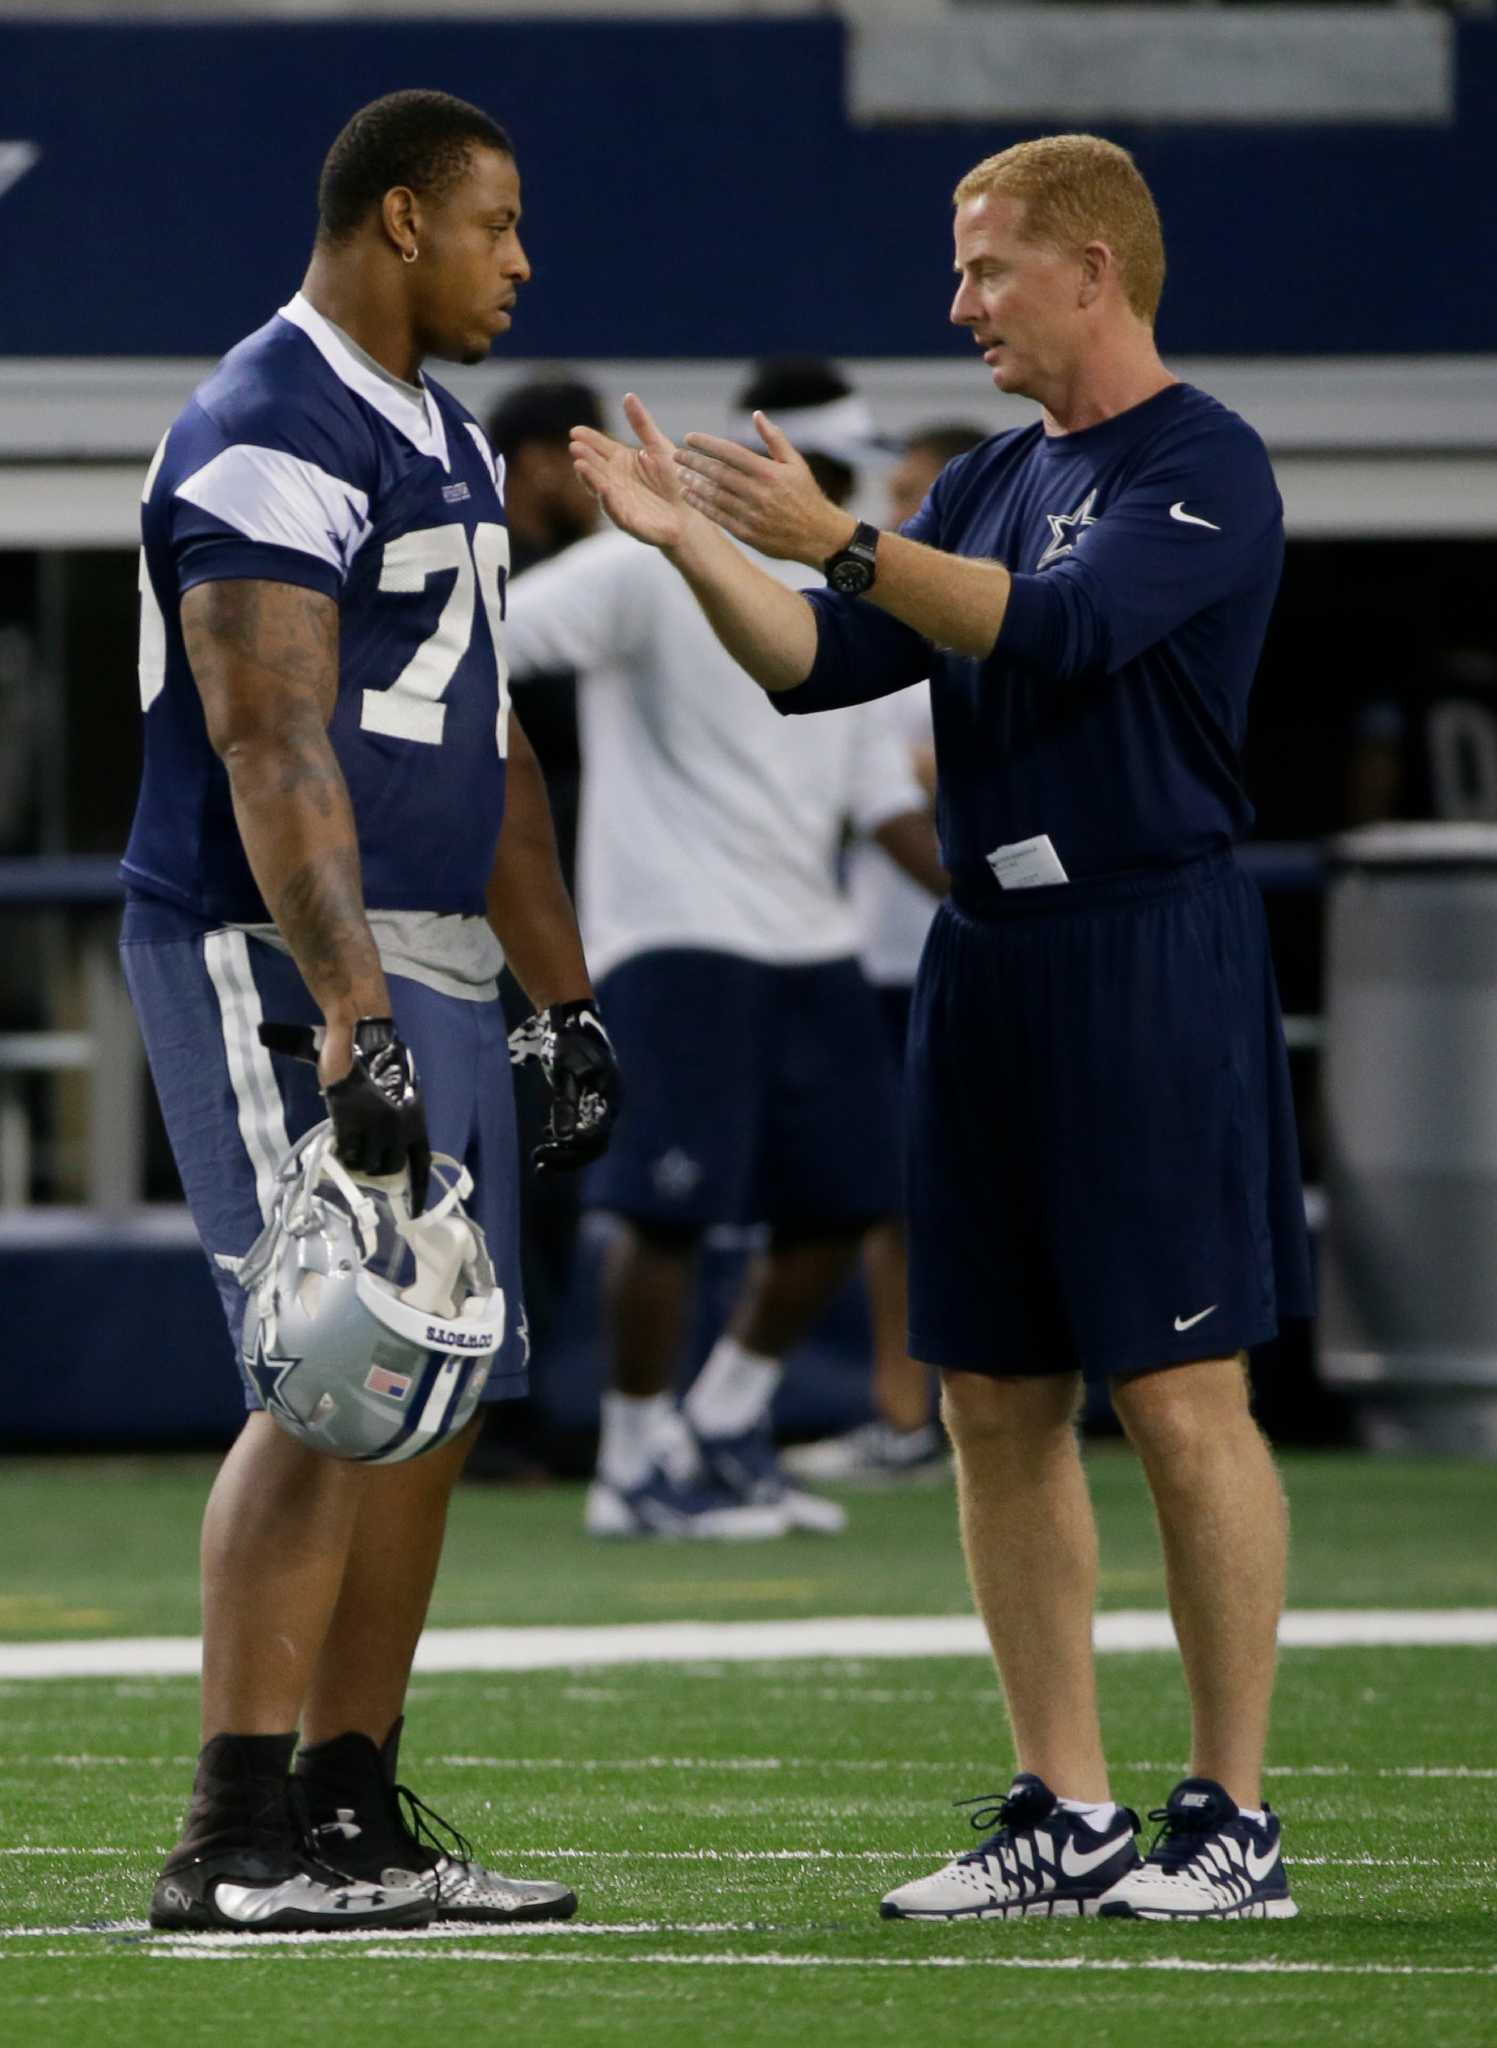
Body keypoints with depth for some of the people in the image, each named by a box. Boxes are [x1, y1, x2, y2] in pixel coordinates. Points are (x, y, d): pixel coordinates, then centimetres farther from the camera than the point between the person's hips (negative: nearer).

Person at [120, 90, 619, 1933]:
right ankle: (237, 1839, -16)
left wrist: (567, 1001, 22)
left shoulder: (442, 443, 18)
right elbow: (274, 756, -22)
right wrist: (355, 1015, -30)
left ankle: (357, 1813, 13)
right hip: (287, 961, -10)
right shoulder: (273, 439, -14)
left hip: (430, 966, 10)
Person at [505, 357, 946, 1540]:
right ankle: (636, 1471, 0)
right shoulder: (652, 571, -7)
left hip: (809, 942, 7)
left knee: (840, 1199, 6)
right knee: (675, 1201, -12)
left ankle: (726, 1430, 24)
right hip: (676, 940, -7)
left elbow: (886, 802, 15)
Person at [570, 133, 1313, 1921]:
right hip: (986, 956, 8)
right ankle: (1065, 1817, 13)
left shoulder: (1203, 470, -7)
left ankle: (1233, 1823, -2)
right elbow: (820, 666, 12)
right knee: (996, 1405, 7)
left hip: (1150, 957, -8)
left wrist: (837, 541, -25)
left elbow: (1058, 630, -22)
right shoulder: (997, 479, 17)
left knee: (1180, 1400, -7)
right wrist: (696, 547, -2)